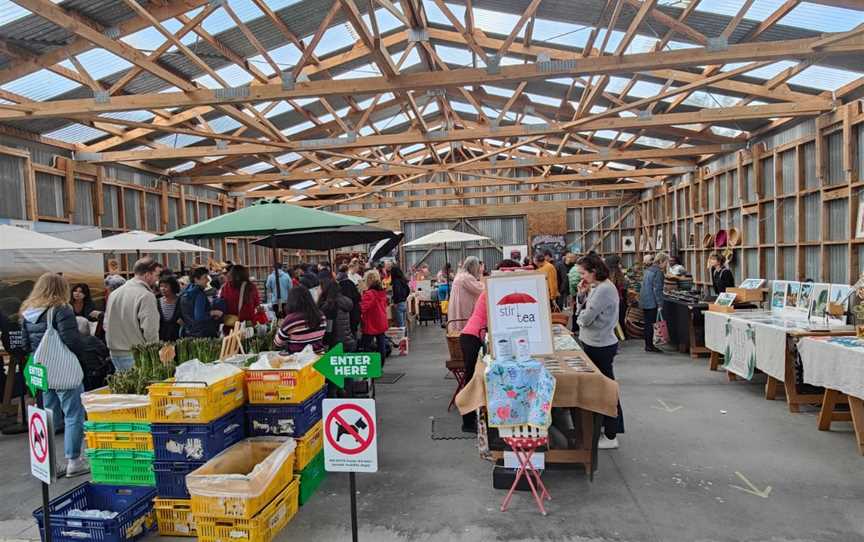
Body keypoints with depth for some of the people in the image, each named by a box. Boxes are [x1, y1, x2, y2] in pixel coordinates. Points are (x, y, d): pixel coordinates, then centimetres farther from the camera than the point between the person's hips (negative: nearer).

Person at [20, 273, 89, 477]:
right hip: (64, 370, -7)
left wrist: (39, 361, 20)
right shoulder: (61, 310, -14)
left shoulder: (26, 312, 9)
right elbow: (72, 342, -19)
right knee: (74, 415, 1)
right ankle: (73, 461, 5)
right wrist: (78, 364, -6)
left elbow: (26, 344, 15)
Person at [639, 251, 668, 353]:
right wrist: (660, 304, -17)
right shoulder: (658, 271, -13)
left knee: (647, 323, 13)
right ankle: (650, 346, 2)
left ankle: (648, 345, 18)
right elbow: (657, 289, -18)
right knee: (651, 324, -3)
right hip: (651, 302, -9)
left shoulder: (648, 269, 15)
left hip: (644, 301, 9)